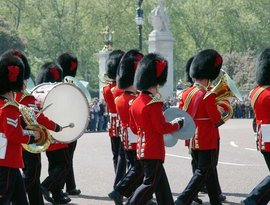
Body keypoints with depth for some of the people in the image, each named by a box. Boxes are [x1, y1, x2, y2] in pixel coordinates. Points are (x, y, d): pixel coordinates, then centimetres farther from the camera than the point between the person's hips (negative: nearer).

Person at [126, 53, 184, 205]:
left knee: (162, 184, 15)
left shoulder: (135, 103, 9)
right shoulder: (154, 103, -17)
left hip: (142, 150, 9)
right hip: (154, 151, -9)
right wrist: (177, 124, -3)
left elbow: (134, 128, 16)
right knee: (150, 183, -5)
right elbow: (162, 128, -17)